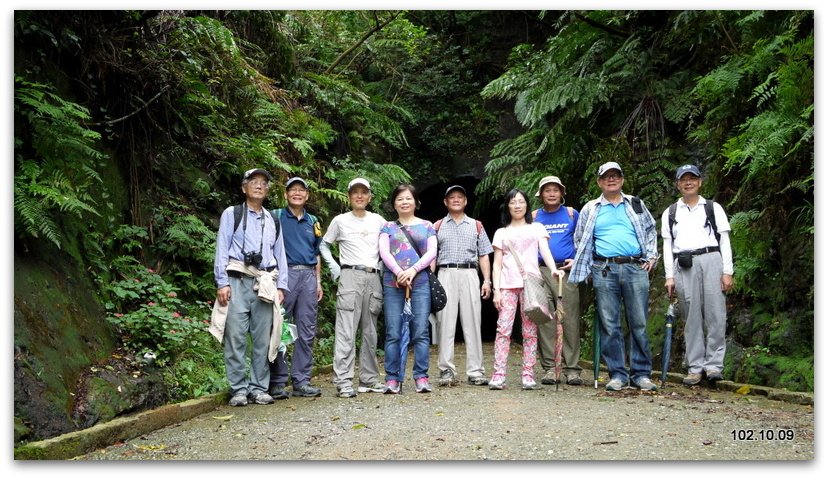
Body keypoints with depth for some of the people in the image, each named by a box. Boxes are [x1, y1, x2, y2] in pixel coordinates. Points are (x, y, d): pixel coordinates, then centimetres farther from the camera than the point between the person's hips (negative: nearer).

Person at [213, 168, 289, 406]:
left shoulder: (272, 220, 20)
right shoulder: (232, 214, 8)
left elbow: (280, 254, 18)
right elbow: (222, 249, 1)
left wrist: (281, 286, 9)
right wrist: (222, 282, -8)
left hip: (265, 284, 4)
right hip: (238, 281, -3)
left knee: (262, 338, 3)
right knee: (236, 337, -5)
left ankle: (258, 388, 11)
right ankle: (239, 389, 2)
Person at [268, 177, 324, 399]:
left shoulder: (312, 221, 18)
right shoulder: (276, 217, 4)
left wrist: (318, 281, 15)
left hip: (308, 276, 5)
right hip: (285, 273, -5)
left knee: (307, 331, 5)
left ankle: (302, 381, 11)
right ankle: (277, 382, 3)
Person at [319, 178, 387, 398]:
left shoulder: (378, 221, 11)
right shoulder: (340, 221, 5)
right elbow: (324, 245, 12)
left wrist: (383, 267, 5)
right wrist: (334, 268, 0)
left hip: (373, 278, 3)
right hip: (350, 276, -3)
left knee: (370, 331, 9)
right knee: (346, 330, -10)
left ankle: (369, 378, 17)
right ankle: (343, 381, -9)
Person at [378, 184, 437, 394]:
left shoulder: (426, 226, 16)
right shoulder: (388, 227, 16)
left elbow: (432, 252, 4)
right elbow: (384, 252, 3)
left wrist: (412, 270, -10)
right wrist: (399, 273, -12)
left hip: (420, 280, 0)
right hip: (393, 282, 0)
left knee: (420, 330, -7)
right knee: (393, 332, -3)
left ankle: (421, 377, -3)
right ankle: (392, 379, 0)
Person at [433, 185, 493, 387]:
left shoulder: (476, 226, 18)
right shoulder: (437, 227, 15)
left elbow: (483, 255, 13)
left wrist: (487, 281, 2)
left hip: (470, 274, 1)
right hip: (445, 275, 0)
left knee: (472, 322, -2)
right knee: (445, 322, -4)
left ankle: (475, 371, 1)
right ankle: (447, 370, -1)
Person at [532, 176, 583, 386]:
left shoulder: (572, 214, 12)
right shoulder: (534, 217, 14)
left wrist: (576, 261, -3)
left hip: (566, 271, -1)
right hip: (541, 272, 1)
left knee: (570, 320, -5)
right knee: (544, 320, -1)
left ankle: (572, 369, 0)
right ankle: (549, 368, 5)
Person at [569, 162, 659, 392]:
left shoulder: (636, 204, 16)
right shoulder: (590, 209, 13)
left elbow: (650, 230, 23)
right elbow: (580, 241, 17)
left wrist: (651, 255, 11)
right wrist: (586, 268, 9)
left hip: (635, 268, 1)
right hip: (604, 270, 0)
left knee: (639, 323, 0)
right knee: (609, 325, 0)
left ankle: (641, 374, 8)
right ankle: (618, 374, 7)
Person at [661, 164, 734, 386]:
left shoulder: (713, 208, 14)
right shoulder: (670, 213, 17)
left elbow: (724, 240, 8)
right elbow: (667, 246, 13)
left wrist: (727, 272, -1)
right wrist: (669, 276, 4)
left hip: (710, 260, -1)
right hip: (683, 265, 1)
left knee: (715, 313, -7)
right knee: (691, 317, 0)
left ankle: (714, 364, -3)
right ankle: (695, 367, 4)